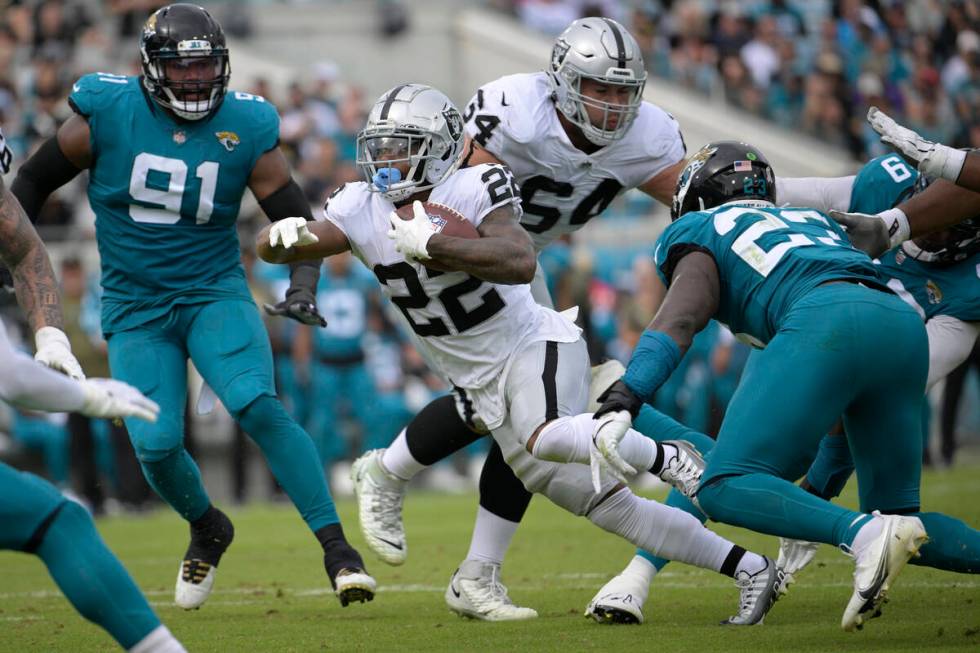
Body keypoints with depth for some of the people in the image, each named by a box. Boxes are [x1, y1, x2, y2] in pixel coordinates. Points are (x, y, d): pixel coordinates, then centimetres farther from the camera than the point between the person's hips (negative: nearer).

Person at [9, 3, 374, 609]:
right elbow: (36, 179, 5)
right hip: (135, 305, 1)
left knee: (260, 409, -24)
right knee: (157, 446, -10)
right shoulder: (108, 114, -9)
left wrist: (303, 285, -18)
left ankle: (337, 548, -20)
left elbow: (295, 218, -1)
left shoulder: (246, 128, -7)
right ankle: (208, 530, 24)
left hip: (215, 293, -1)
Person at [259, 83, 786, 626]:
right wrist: (286, 234, -25)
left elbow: (520, 263, -31)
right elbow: (270, 250, -2)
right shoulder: (362, 210, 2)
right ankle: (750, 570, 6)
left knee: (544, 438, -40)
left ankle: (663, 456, -16)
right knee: (607, 504, 2)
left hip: (535, 345, -6)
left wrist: (429, 244, -30)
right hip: (484, 386, 6)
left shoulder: (473, 191, -15)